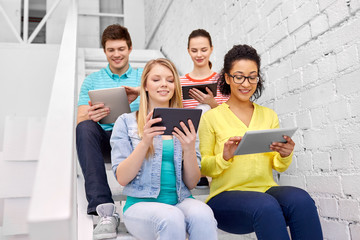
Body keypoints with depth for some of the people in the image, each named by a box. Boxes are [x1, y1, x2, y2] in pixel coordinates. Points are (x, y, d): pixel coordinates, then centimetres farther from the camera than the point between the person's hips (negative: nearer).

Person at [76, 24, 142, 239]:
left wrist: (142, 92, -22)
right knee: (85, 128, -32)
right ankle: (105, 210, -41)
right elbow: (80, 121, 8)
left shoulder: (143, 77, 18)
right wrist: (90, 116, -19)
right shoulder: (92, 80, 20)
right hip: (104, 140, 1)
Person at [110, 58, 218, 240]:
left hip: (181, 201, 2)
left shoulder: (185, 125, 13)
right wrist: (145, 142, -18)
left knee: (202, 214, -32)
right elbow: (122, 178, -3)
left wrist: (189, 150, -12)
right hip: (141, 204, -2)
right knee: (171, 218, -35)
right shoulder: (126, 122, 6)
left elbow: (191, 183, 7)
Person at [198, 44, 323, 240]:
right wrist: (224, 157, -19)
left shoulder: (269, 115, 15)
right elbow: (203, 168, 1)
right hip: (226, 195, -3)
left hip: (267, 190, 4)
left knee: (301, 200, -30)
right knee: (266, 206, -36)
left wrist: (285, 156, -9)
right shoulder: (211, 117, 4)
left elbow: (278, 166, 14)